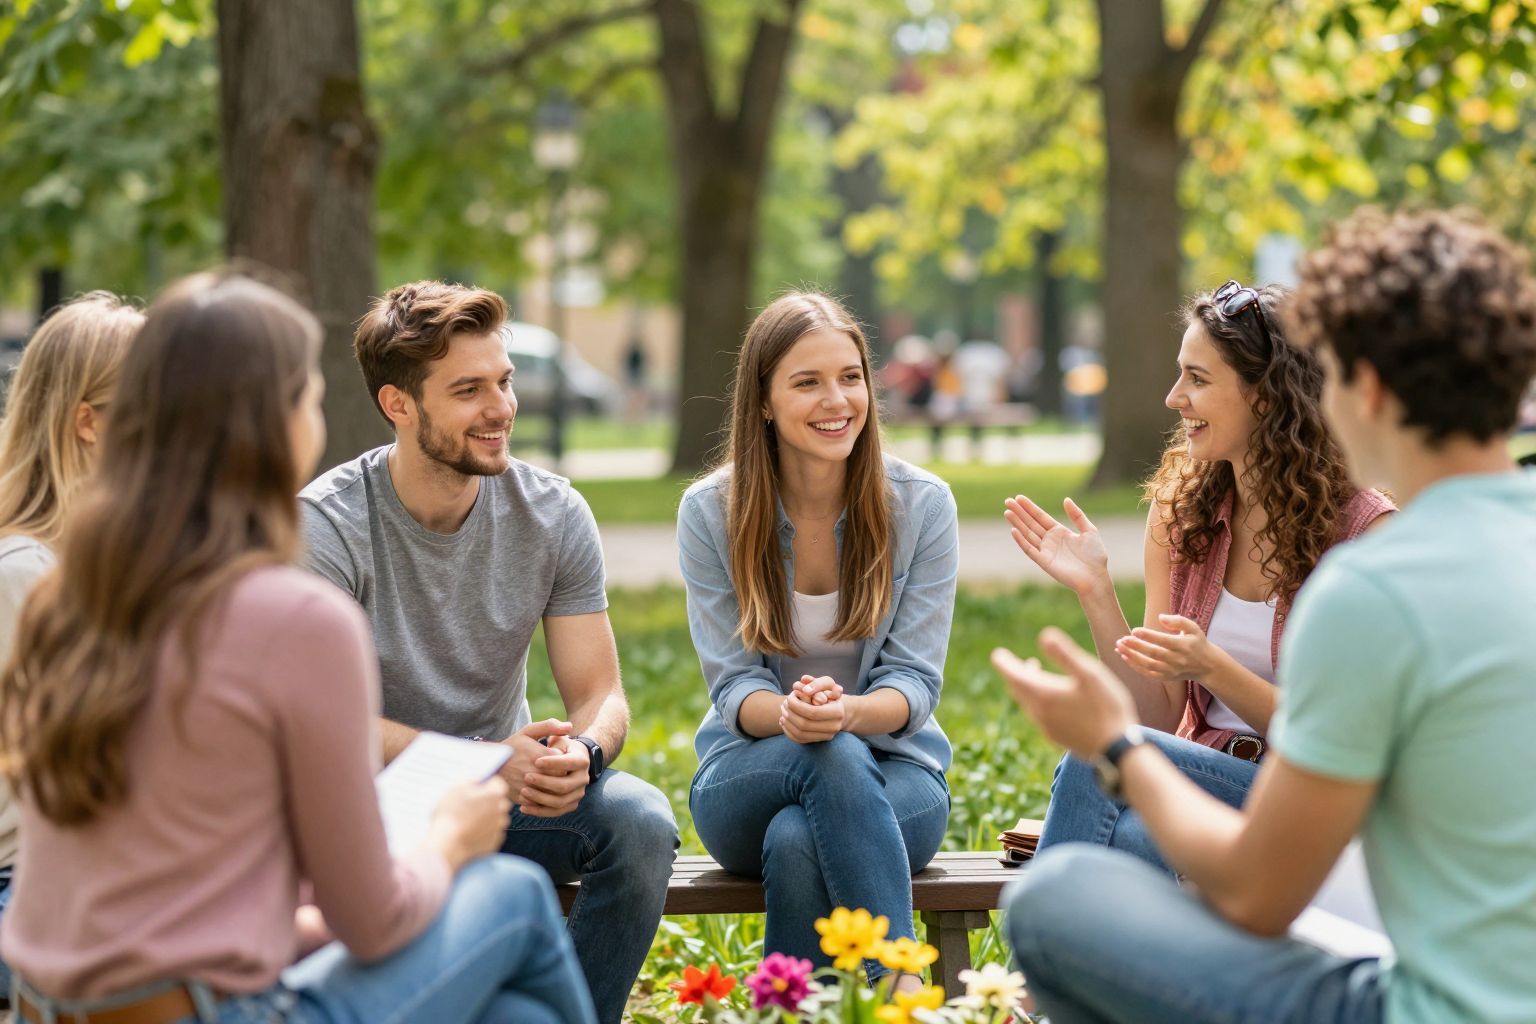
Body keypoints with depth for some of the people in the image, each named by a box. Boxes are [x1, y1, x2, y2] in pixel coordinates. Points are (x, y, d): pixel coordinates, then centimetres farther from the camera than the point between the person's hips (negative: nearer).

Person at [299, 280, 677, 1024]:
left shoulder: (554, 515, -3)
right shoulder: (327, 524, -13)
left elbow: (601, 696, -3)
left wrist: (580, 754, -28)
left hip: (509, 784, 3)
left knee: (639, 819, -25)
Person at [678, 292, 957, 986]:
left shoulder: (921, 504, -4)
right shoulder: (710, 512, -3)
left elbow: (914, 682, -7)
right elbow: (734, 686, -5)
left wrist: (846, 710, -31)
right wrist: (787, 714, -31)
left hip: (893, 770, 0)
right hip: (751, 777, 0)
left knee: (796, 840, -36)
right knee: (833, 759, -36)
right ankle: (903, 990, -40)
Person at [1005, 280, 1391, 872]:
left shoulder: (1363, 527, -10)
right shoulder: (1181, 507, 6)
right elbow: (1162, 718, 5)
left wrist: (1212, 668, -23)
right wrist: (1095, 591, -8)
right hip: (1200, 776, 4)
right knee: (1119, 835, -32)